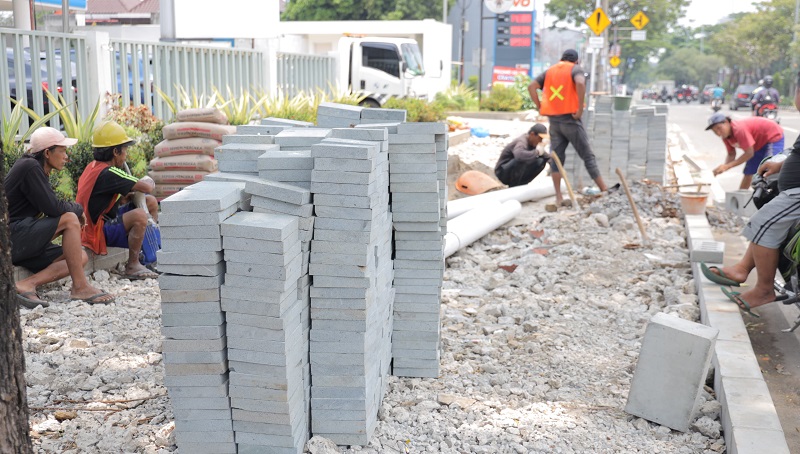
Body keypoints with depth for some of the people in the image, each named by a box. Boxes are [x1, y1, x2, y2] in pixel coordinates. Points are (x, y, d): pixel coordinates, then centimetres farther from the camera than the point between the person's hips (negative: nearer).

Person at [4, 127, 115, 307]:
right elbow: (52, 208, -20)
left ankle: (27, 284, -14)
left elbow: (47, 207, 13)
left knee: (82, 257, 1)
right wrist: (78, 209, -2)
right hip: (12, 236, -10)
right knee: (70, 220, -21)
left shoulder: (36, 168, 17)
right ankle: (79, 287, -18)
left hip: (21, 244, 10)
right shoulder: (30, 167, -13)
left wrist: (76, 210, -5)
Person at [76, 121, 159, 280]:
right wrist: (149, 181, -1)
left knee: (151, 202, 9)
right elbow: (147, 188, -25)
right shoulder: (108, 173, -23)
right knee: (139, 215, -33)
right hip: (99, 233, -10)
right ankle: (132, 266, -19)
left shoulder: (93, 167, 8)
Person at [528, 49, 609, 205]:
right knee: (587, 156, 3)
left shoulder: (549, 71, 16)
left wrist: (540, 108, 7)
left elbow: (531, 87, 6)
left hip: (553, 120, 4)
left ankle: (558, 197, 2)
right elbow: (580, 83, -21)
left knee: (556, 157, 6)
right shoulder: (575, 69, 1)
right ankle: (604, 190, 7)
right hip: (570, 119, -4)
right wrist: (580, 108, -17)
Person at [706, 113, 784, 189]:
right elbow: (731, 154, 0)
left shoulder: (739, 129, -34)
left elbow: (749, 153, -33)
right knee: (748, 173, 13)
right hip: (760, 143, 9)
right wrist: (723, 167, -20)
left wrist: (727, 166, -34)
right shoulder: (725, 135, -7)